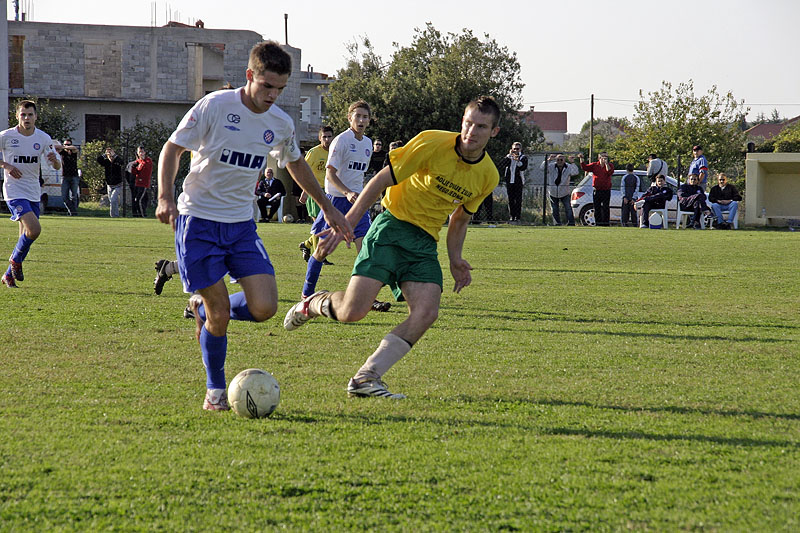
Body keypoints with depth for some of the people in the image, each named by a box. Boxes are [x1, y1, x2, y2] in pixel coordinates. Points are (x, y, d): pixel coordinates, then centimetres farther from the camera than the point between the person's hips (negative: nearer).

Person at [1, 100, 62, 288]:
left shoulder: (44, 138, 1)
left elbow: (57, 166, 5)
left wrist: (54, 159, -19)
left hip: (33, 193, 5)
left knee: (26, 237, 7)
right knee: (34, 229, -22)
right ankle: (16, 259, 3)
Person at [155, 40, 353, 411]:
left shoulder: (281, 124, 3)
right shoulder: (215, 106, -12)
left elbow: (295, 164, 23)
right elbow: (172, 148, -5)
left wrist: (328, 209, 27)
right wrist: (165, 198, -19)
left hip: (241, 225, 5)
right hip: (198, 220, -5)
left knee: (264, 307, -11)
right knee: (220, 313, -10)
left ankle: (203, 309, 19)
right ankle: (215, 391, 12)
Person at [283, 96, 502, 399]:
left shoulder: (488, 176, 5)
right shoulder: (432, 144, -12)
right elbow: (381, 181, -8)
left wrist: (455, 260, 10)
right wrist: (345, 225, -13)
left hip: (425, 242, 5)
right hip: (392, 227, -5)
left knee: (426, 313, -22)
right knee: (352, 311, -18)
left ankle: (366, 378, -14)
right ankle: (312, 304, 18)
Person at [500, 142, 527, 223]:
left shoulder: (523, 157, 6)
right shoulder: (509, 156, 14)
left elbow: (523, 167, -10)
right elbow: (502, 165, -4)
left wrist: (518, 161, -24)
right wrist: (509, 156, -11)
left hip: (518, 182, -3)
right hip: (509, 181, 3)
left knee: (518, 200, -7)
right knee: (511, 200, 4)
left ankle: (517, 217, -6)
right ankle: (511, 217, 8)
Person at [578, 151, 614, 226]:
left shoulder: (609, 165, 3)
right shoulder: (594, 165, 9)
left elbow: (610, 172, -16)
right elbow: (584, 167, 3)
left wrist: (606, 163, -22)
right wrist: (581, 159, -7)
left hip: (606, 190, -2)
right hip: (596, 191, 2)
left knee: (606, 208, -5)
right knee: (597, 208, 5)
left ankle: (605, 223, -1)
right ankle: (598, 223, 10)